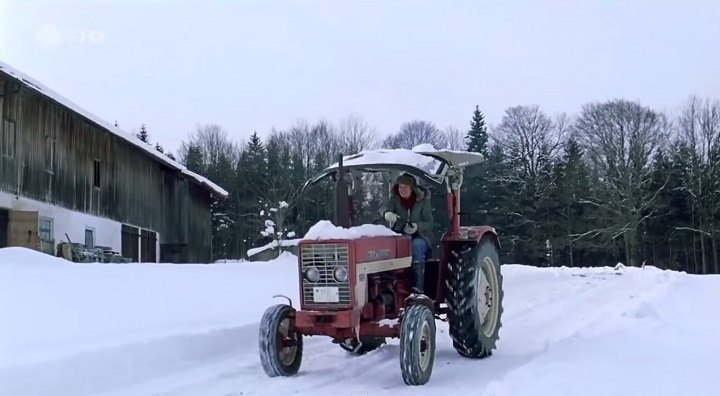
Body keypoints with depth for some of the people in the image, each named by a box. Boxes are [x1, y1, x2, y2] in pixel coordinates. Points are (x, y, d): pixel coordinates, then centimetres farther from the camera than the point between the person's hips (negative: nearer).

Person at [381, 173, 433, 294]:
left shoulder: (422, 200, 0)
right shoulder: (395, 199, 4)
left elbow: (429, 224, -5)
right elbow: (385, 207, -19)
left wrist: (417, 227, -27)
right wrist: (387, 213, -45)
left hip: (419, 236, -2)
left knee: (416, 246, -36)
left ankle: (418, 288, -40)